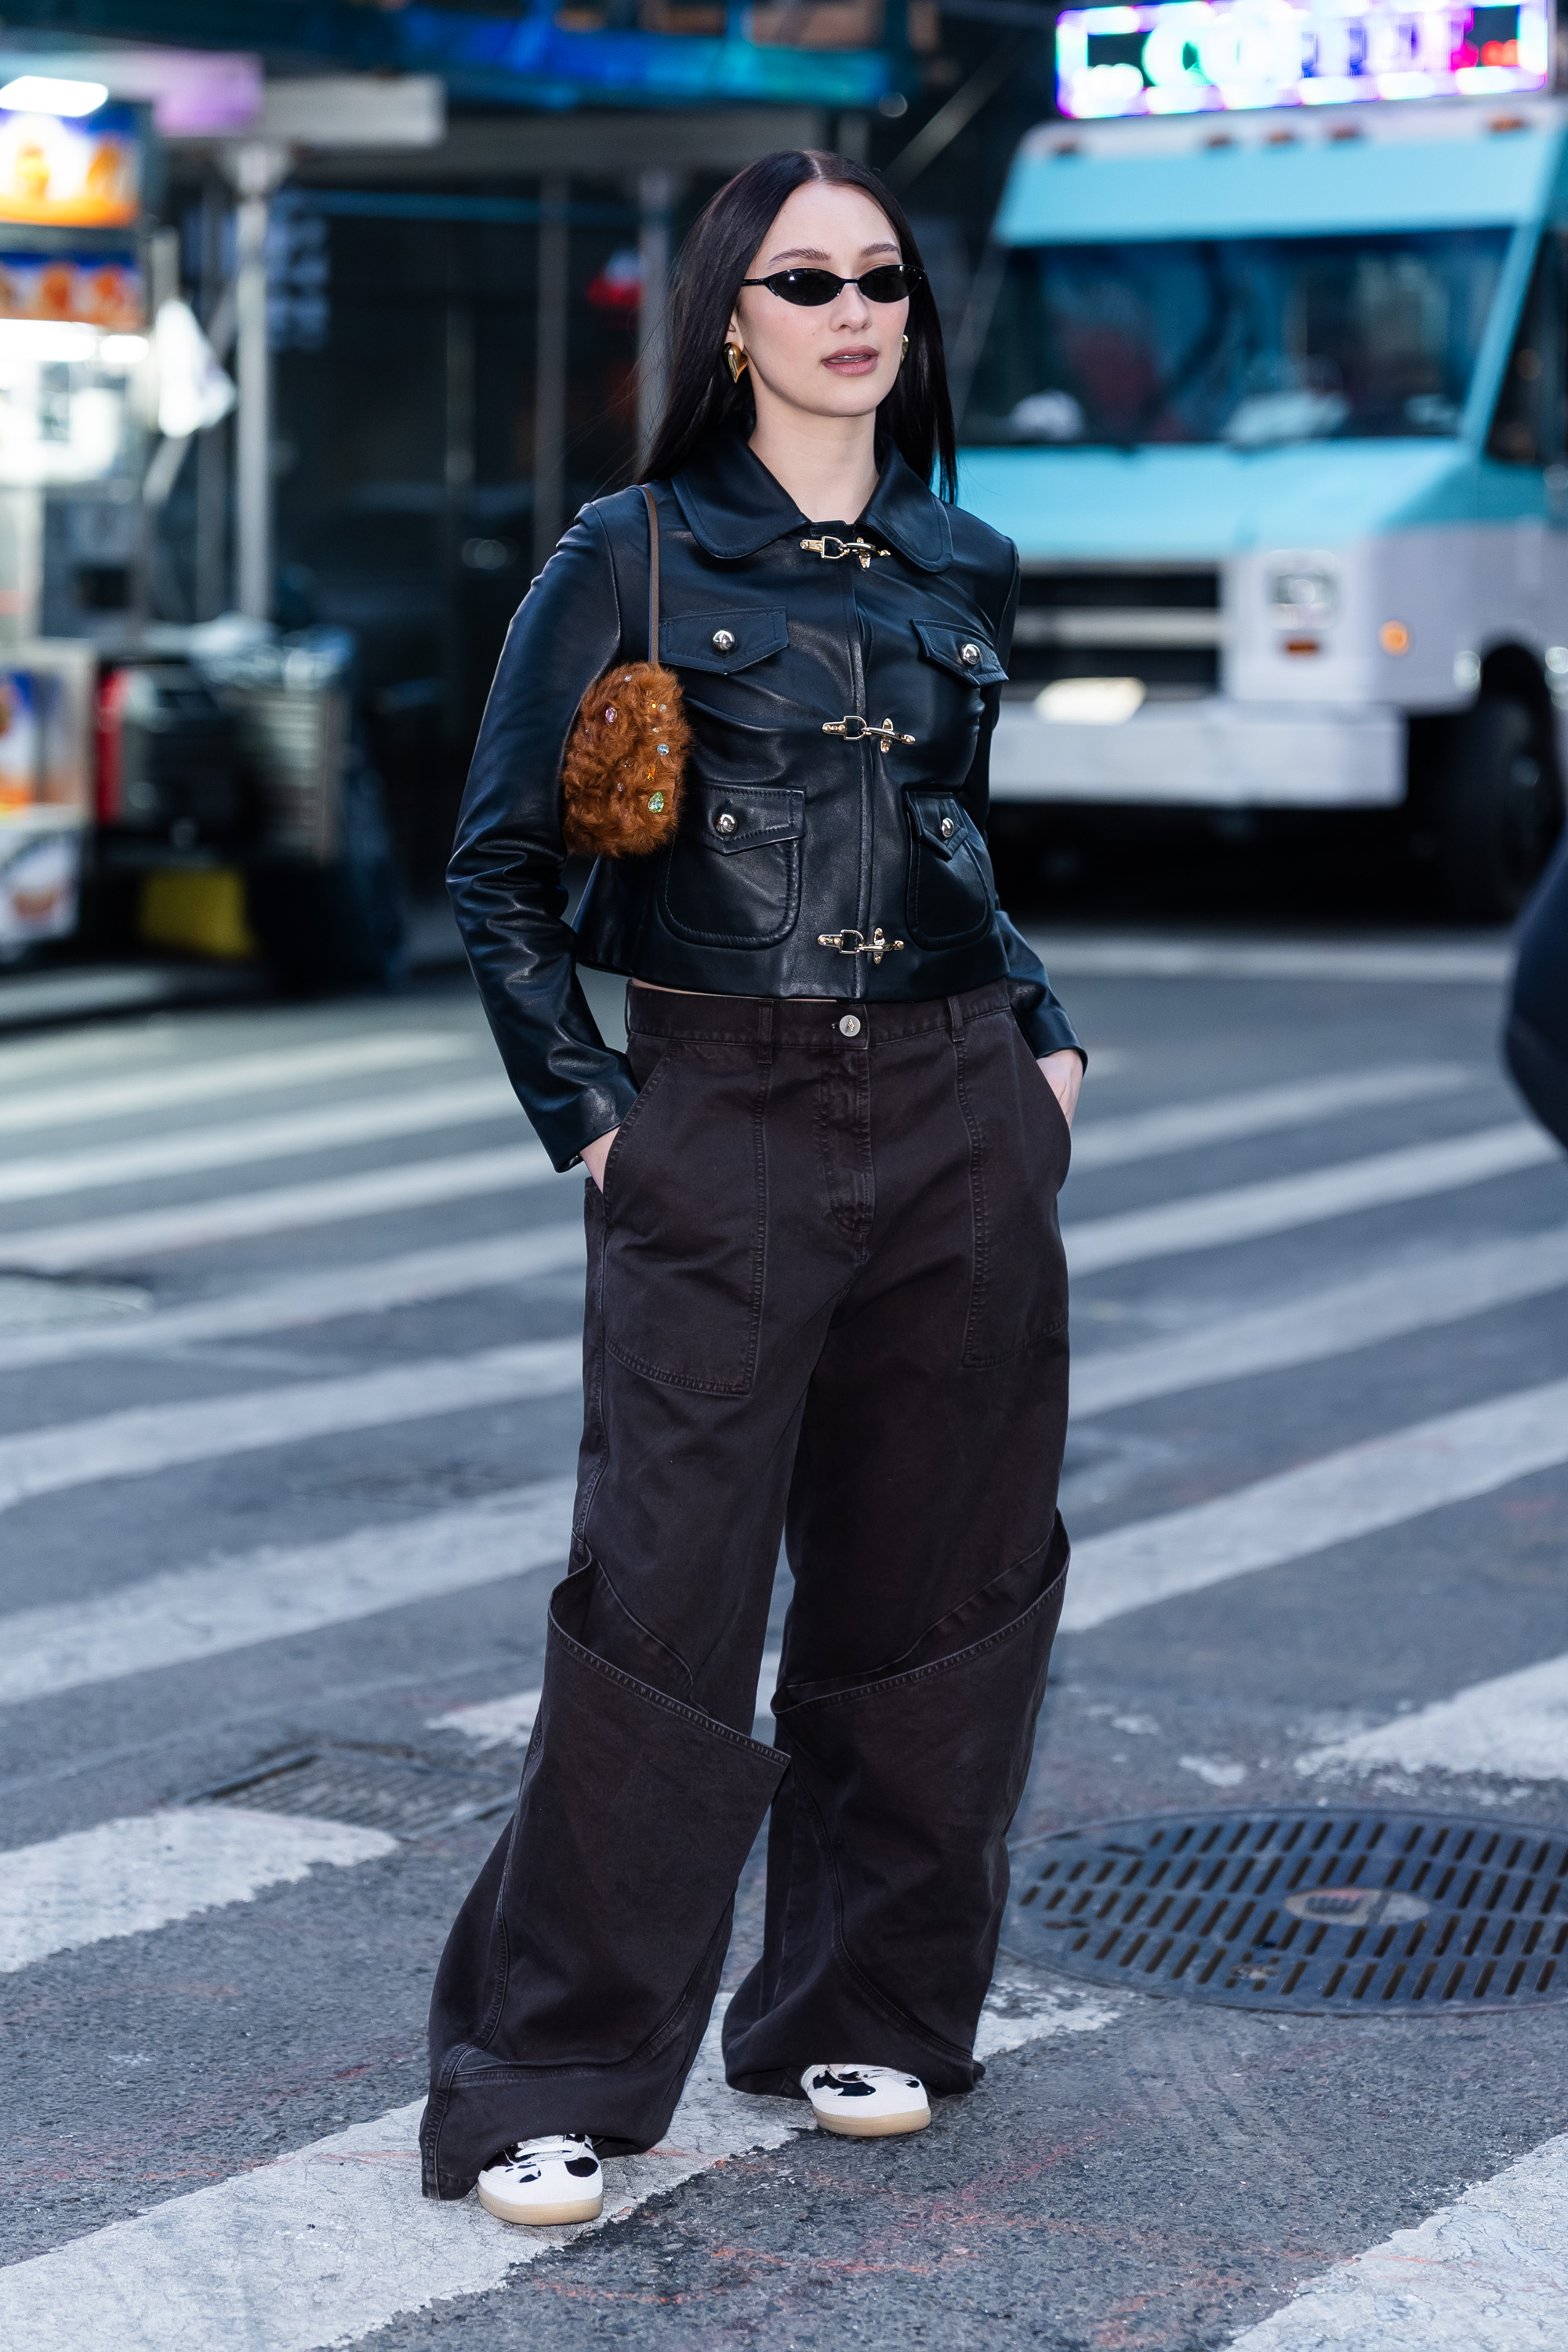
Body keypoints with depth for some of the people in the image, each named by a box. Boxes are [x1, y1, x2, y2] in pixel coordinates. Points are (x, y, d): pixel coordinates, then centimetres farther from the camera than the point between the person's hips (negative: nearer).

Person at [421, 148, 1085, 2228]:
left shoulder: (967, 569, 10)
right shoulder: (634, 559, -2)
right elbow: (501, 863, 0)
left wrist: (1046, 1038, 13)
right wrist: (588, 1113, -6)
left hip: (961, 1121, 5)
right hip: (724, 1130, -4)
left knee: (929, 1590, 8)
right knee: (666, 1599, -7)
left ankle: (865, 2018, 23)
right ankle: (547, 2083, 2)